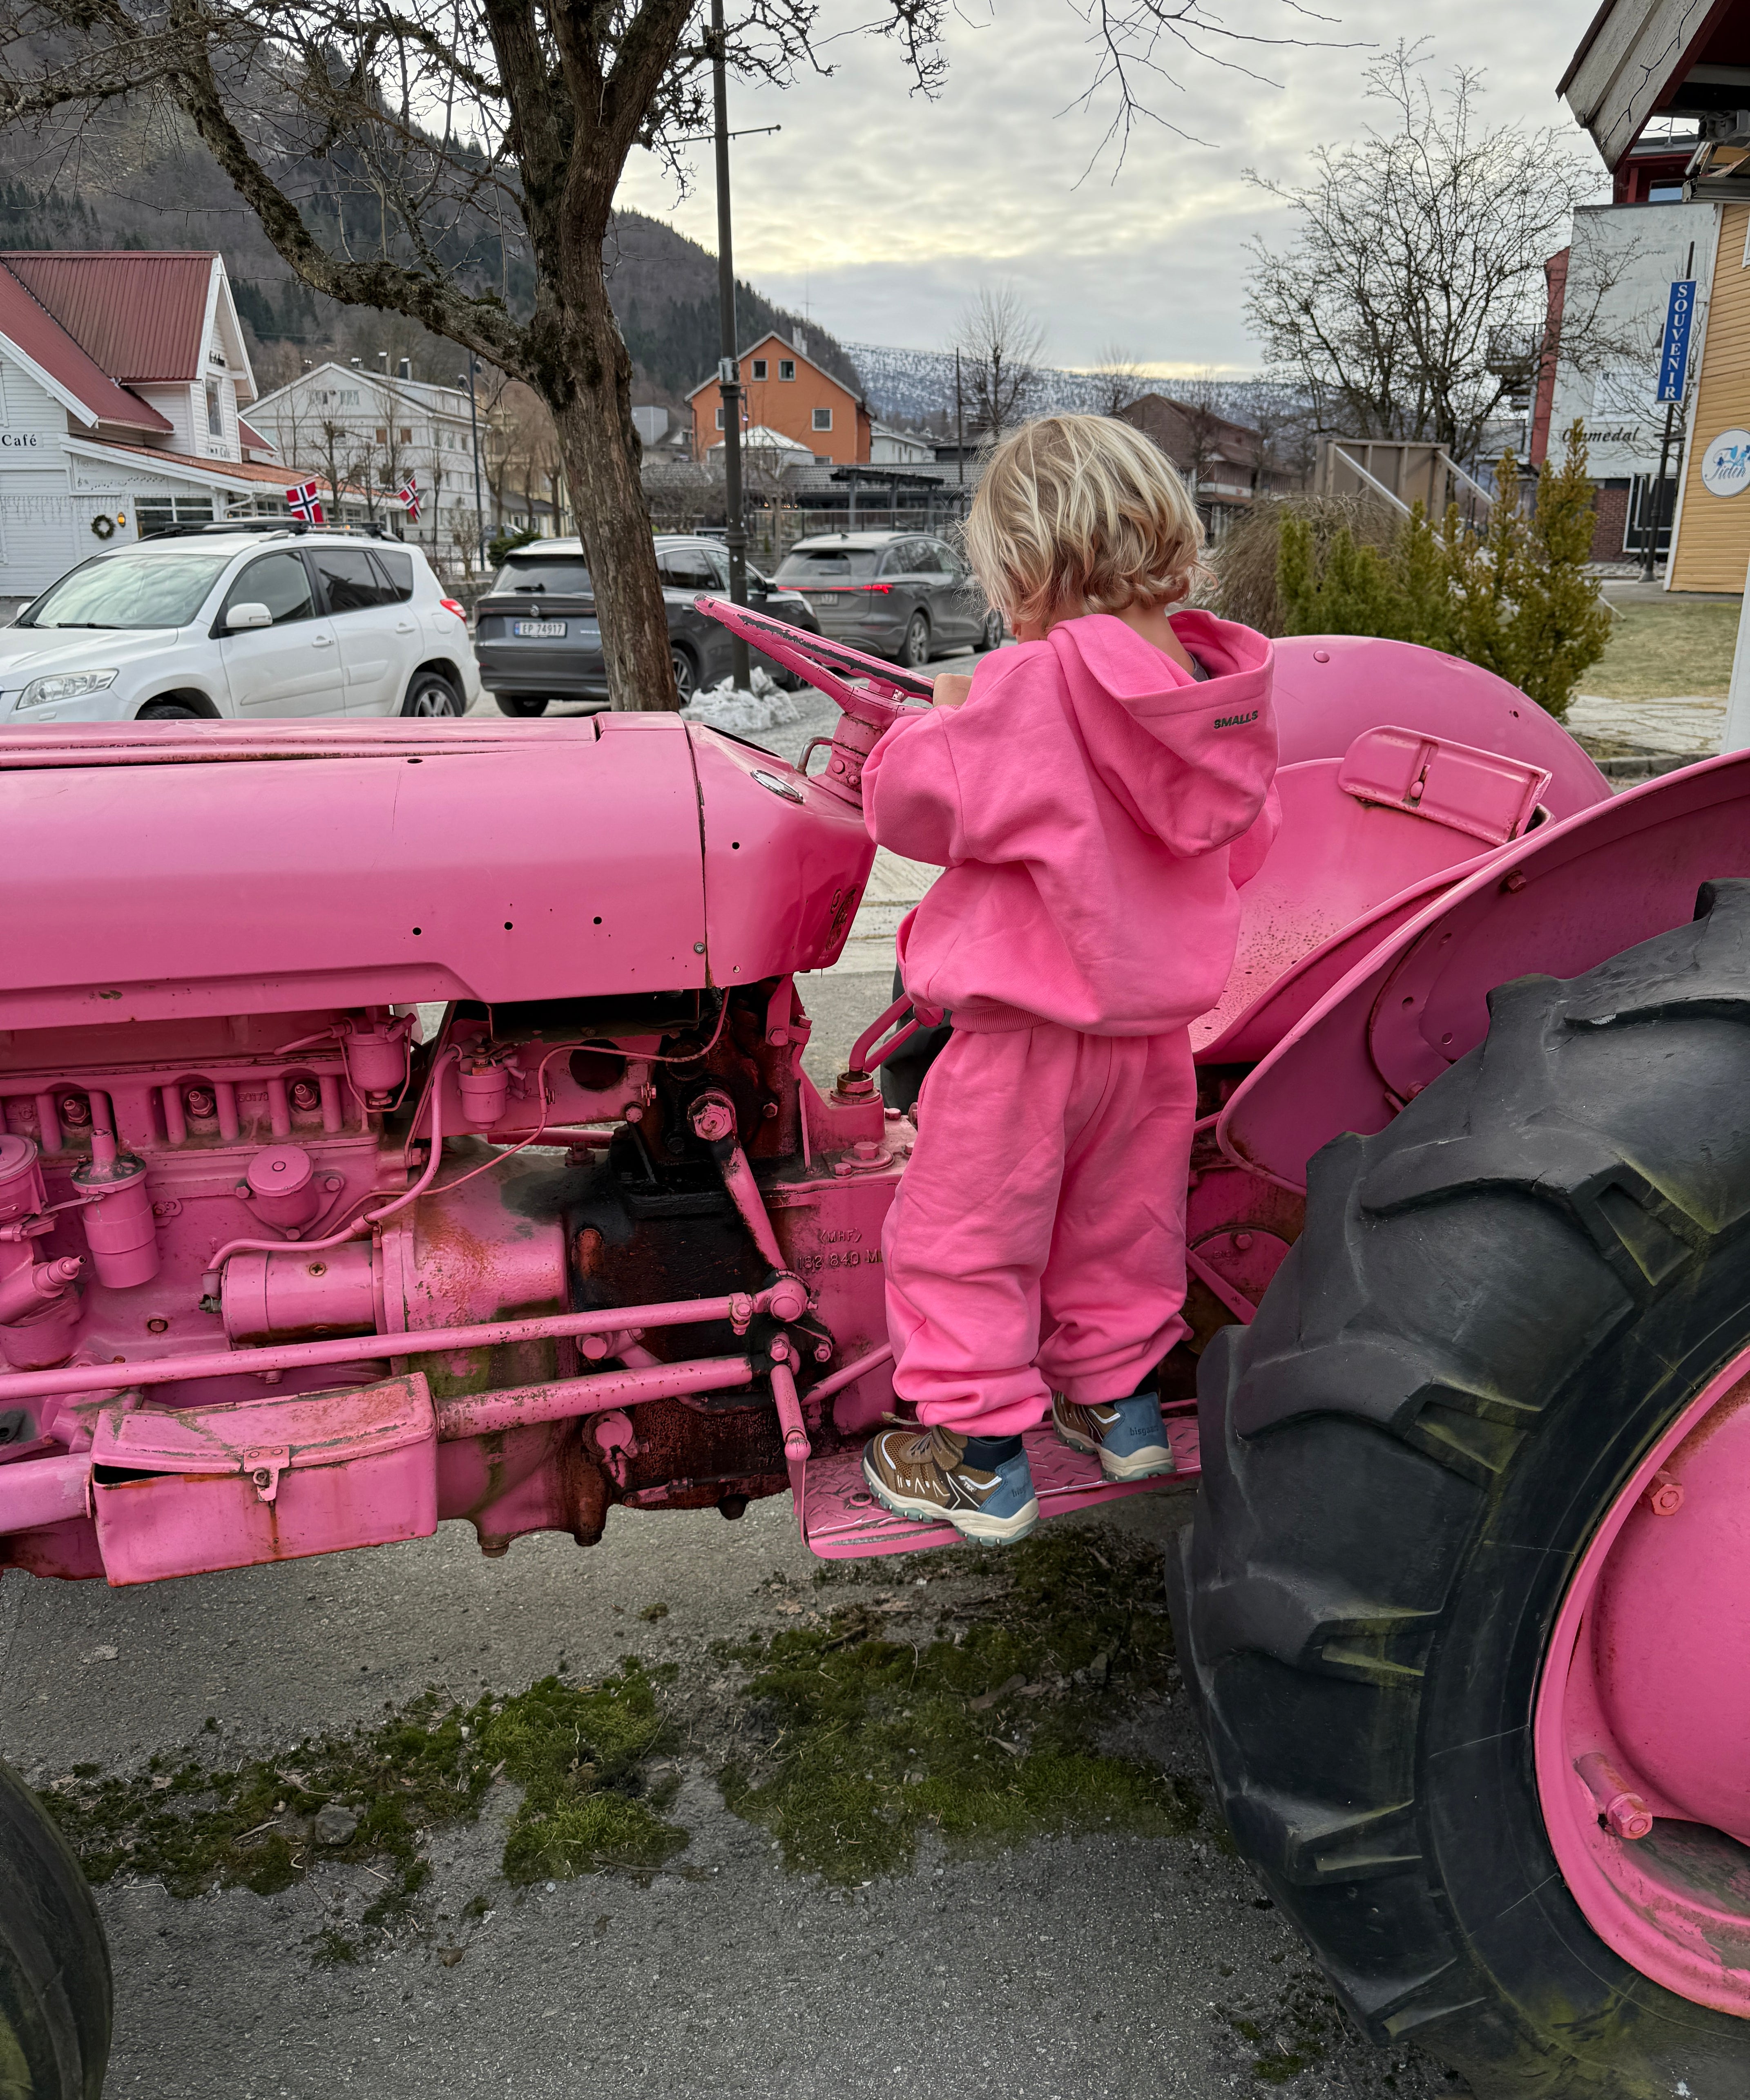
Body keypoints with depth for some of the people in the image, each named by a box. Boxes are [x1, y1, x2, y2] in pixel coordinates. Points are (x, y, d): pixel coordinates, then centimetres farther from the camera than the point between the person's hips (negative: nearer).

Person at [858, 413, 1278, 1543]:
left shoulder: (1030, 689, -23)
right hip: (1153, 1021, 7)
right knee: (1118, 1219, 25)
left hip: (1025, 1026, -6)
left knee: (966, 1235, 10)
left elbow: (911, 800, -14)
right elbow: (1244, 845, 9)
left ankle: (981, 1454, 20)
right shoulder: (1223, 691, -3)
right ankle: (1120, 1401, 41)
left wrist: (938, 718, 4)